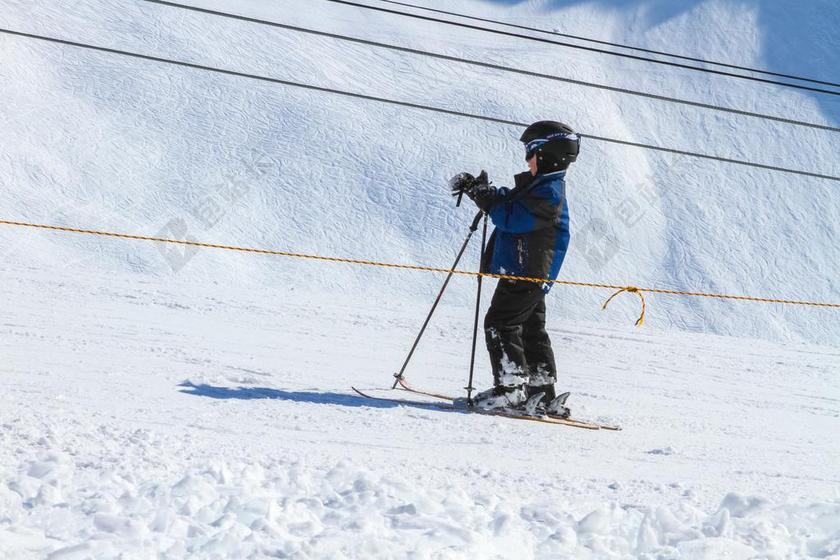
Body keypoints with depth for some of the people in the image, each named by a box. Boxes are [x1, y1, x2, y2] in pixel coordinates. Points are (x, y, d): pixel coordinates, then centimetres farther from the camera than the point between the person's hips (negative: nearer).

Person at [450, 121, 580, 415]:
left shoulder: (549, 193, -19)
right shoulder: (539, 186, 15)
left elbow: (510, 219, -25)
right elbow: (506, 202, 23)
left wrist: (484, 194, -18)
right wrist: (475, 188, 9)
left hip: (525, 274, -10)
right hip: (528, 274, 10)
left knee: (500, 324, -9)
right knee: (530, 329, 12)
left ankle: (511, 388, -10)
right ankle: (543, 393, 16)